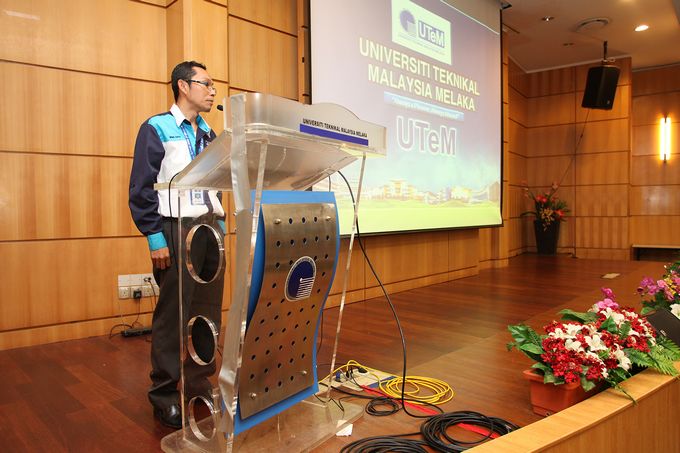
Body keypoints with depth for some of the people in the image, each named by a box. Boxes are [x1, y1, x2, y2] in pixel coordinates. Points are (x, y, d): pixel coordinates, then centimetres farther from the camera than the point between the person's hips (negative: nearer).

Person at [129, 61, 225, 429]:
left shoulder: (209, 135, 17)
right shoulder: (157, 128, -2)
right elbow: (141, 188, -8)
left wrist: (221, 225, 13)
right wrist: (155, 239, -13)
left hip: (211, 229, 6)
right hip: (177, 229, -6)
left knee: (209, 311, 9)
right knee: (172, 315, -1)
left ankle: (200, 381, 23)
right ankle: (165, 395, 12)